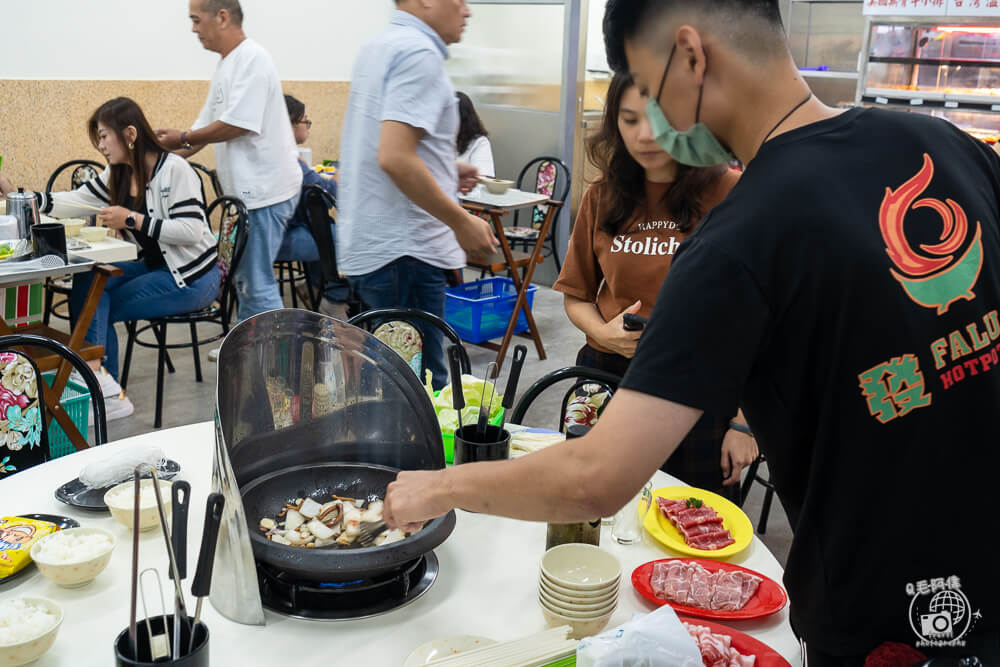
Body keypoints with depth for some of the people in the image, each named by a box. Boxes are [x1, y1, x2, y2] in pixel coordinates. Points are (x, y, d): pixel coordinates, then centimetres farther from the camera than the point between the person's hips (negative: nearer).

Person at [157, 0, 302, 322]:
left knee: (258, 283, -8)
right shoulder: (225, 65, 16)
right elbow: (207, 125, 19)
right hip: (246, 190, 10)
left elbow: (237, 124, -21)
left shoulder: (252, 59, -14)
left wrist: (183, 138, -9)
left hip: (265, 190, -10)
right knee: (244, 278, 18)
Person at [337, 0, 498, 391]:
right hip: (402, 253, -10)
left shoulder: (379, 48, 15)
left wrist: (445, 169, 18)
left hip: (366, 245, 10)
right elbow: (395, 158, -25)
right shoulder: (419, 53, -15)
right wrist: (462, 222, -16)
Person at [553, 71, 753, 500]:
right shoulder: (602, 197, 4)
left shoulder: (731, 195, -9)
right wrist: (603, 332, -8)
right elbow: (576, 296, 13)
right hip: (607, 378, 4)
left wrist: (744, 422, -9)